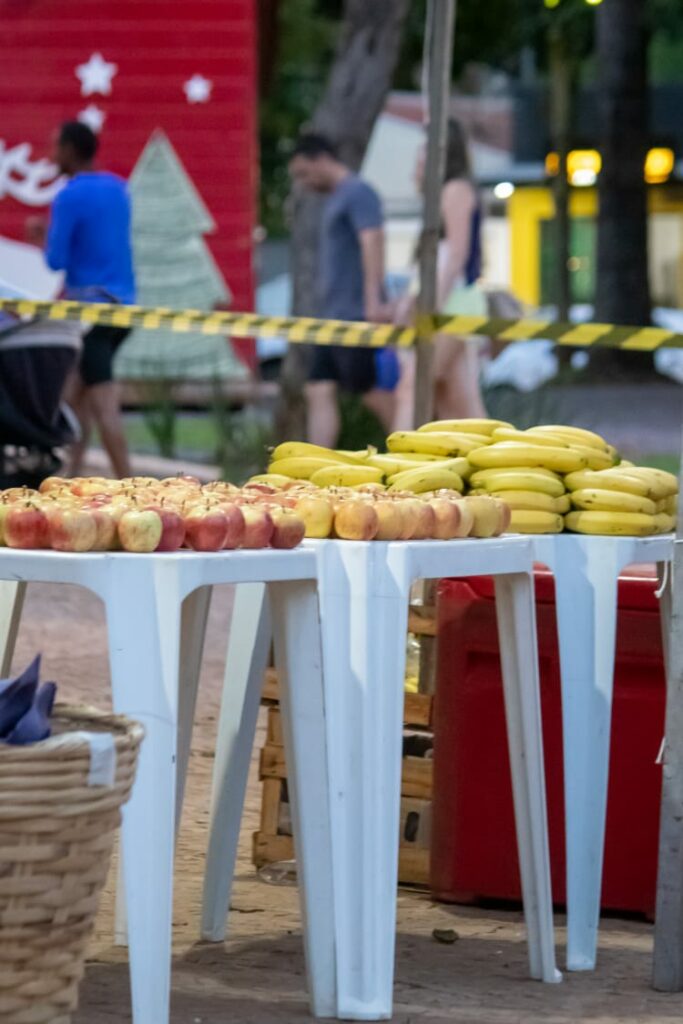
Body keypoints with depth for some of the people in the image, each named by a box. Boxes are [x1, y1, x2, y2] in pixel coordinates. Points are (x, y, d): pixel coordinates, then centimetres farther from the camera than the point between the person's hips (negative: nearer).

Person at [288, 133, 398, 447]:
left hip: (357, 315, -10)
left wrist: (373, 300, -29)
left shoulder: (357, 193, -8)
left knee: (375, 393, -7)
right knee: (319, 392, 2)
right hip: (333, 316, 10)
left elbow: (372, 242, -20)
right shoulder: (335, 200, 21)